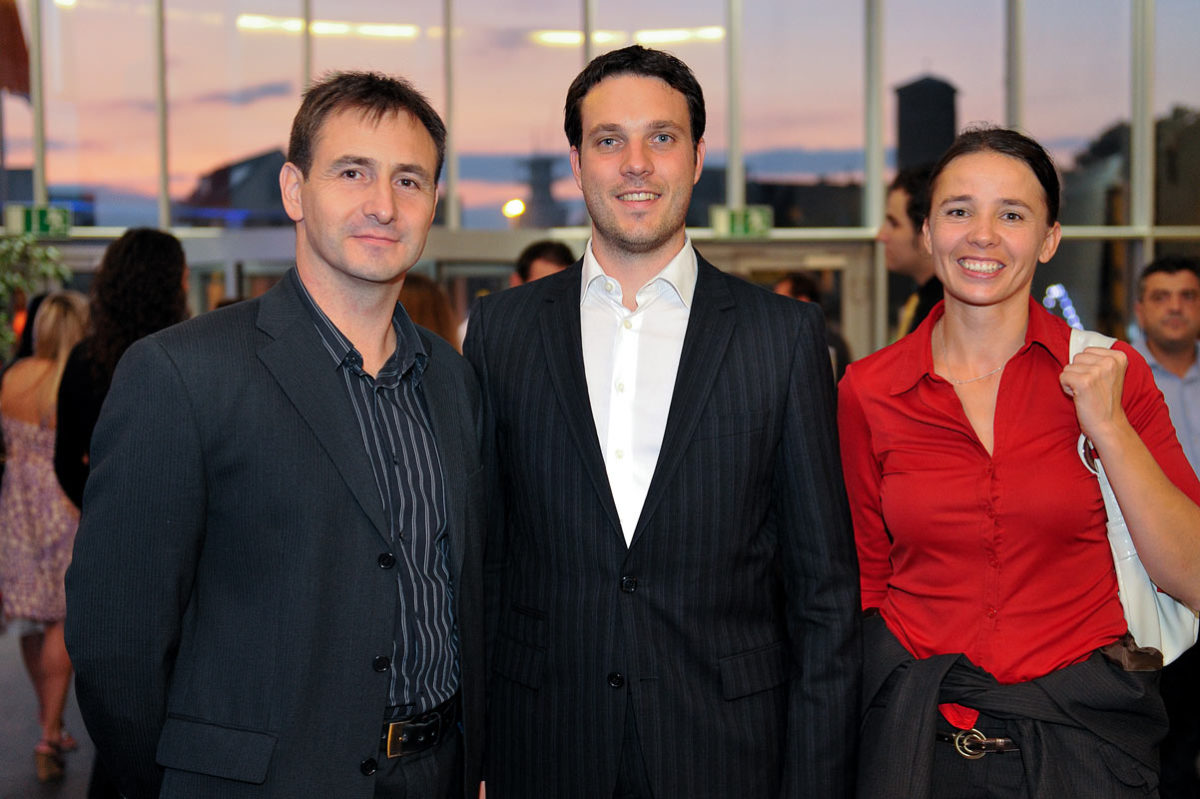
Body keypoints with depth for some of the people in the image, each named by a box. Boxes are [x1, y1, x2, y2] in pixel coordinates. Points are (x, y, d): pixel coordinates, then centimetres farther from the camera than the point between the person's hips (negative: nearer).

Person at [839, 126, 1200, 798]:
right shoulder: (868, 391, -2)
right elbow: (864, 581, 7)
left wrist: (1108, 427, -15)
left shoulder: (1110, 373, -4)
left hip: (1084, 730, -1)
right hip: (919, 732, 1)